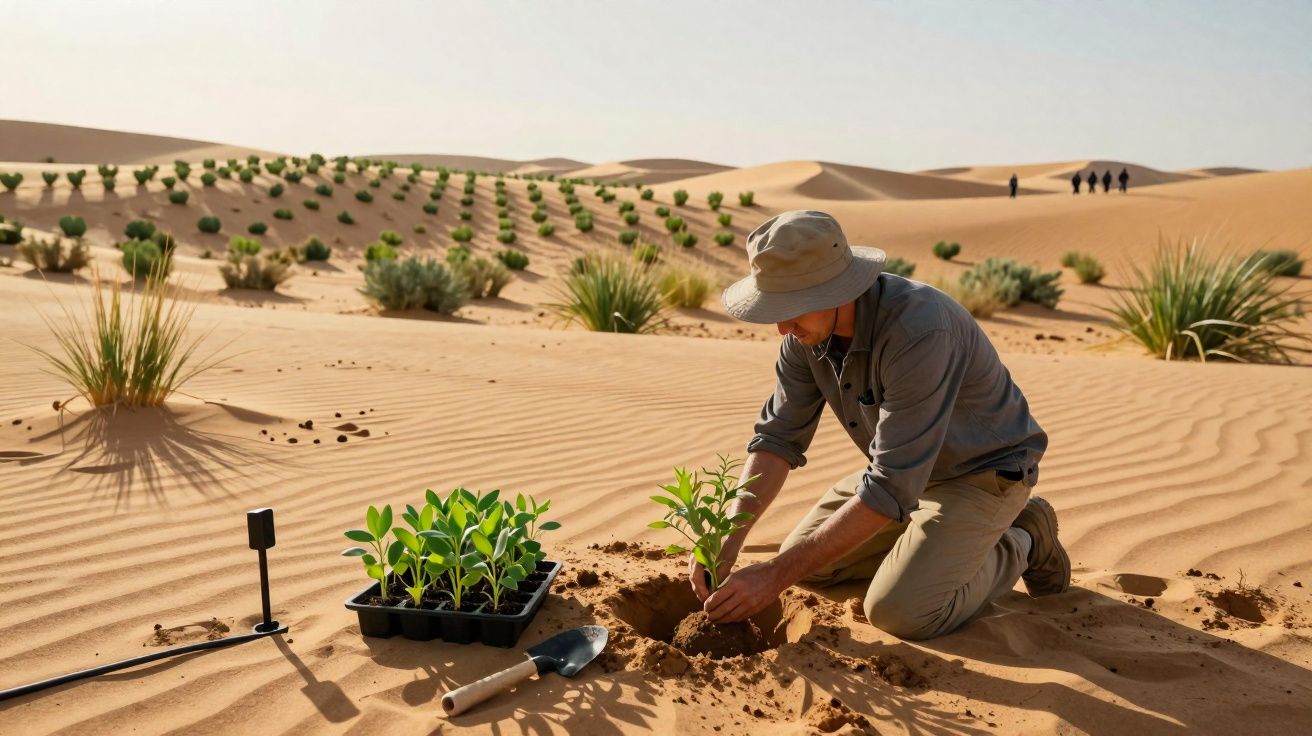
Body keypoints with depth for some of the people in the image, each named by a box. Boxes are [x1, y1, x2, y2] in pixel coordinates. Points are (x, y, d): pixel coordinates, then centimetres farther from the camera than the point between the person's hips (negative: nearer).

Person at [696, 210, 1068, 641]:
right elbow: (779, 436, -9)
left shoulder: (919, 330, -38)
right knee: (807, 563, 4)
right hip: (905, 465, 7)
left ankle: (1017, 546, 4)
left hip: (984, 470, -7)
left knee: (899, 610, -23)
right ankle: (949, 539, 19)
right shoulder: (806, 328, -14)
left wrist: (776, 575, -38)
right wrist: (727, 540, -24)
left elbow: (892, 487, -39)